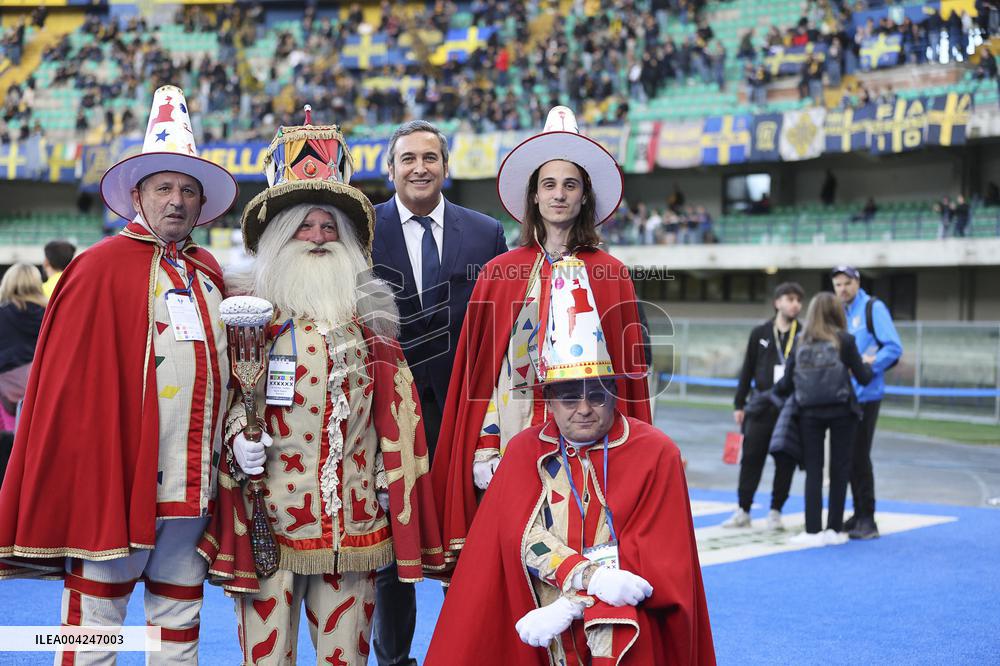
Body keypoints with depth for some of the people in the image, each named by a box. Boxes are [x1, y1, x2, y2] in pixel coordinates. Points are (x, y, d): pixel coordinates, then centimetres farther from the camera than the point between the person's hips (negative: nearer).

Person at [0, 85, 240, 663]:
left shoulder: (209, 272, 14)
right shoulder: (101, 268, -4)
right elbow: (67, 381, -7)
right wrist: (81, 476, -11)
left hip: (192, 485, 6)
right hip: (117, 479, -6)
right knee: (95, 618, 0)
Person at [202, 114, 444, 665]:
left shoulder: (368, 317, 13)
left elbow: (395, 406, 12)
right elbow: (227, 393, 5)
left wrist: (393, 477, 4)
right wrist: (238, 440, -14)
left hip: (353, 516, 2)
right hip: (269, 516, -2)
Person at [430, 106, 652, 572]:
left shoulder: (610, 275, 6)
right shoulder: (500, 273, 7)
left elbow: (626, 368, 5)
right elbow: (478, 369, 5)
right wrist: (485, 446, -3)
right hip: (513, 437, 0)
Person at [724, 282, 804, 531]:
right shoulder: (760, 333, 6)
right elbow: (748, 370, 9)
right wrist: (739, 404, 7)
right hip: (761, 406, 1)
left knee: (785, 462, 2)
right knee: (751, 458, 1)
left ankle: (775, 511, 13)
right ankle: (743, 511, 10)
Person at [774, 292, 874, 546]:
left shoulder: (801, 344, 2)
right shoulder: (844, 340, -4)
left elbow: (786, 384, 2)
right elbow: (863, 378, 0)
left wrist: (775, 391, 24)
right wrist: (867, 364, 21)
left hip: (810, 413, 1)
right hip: (841, 411, -1)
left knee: (813, 470, 5)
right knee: (839, 469, 8)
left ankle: (813, 530, 0)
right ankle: (834, 529, 9)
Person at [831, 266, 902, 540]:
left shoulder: (873, 308, -7)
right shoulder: (840, 313, 13)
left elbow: (893, 347, -13)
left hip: (865, 394, -7)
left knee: (859, 457, -7)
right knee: (849, 457, 11)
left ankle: (868, 520, 1)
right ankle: (859, 514, 20)